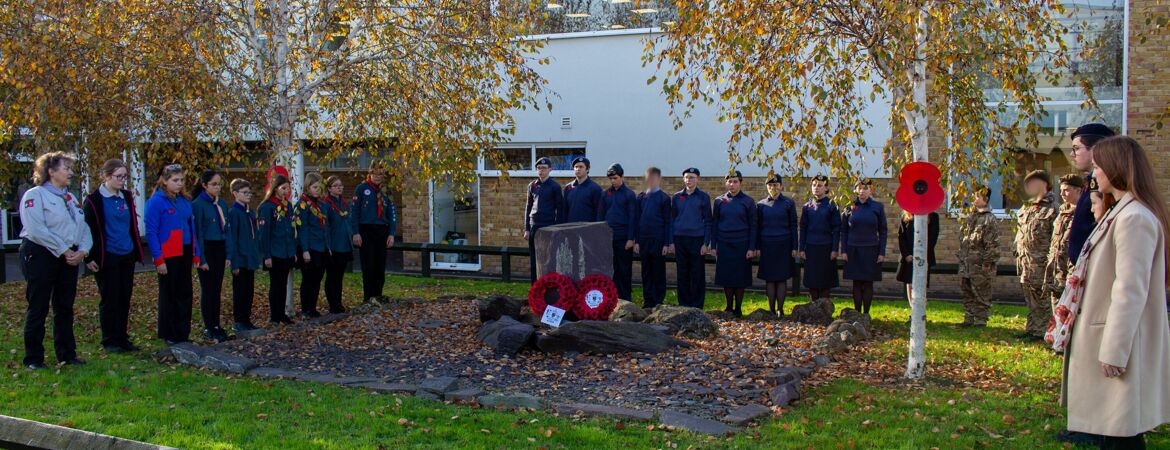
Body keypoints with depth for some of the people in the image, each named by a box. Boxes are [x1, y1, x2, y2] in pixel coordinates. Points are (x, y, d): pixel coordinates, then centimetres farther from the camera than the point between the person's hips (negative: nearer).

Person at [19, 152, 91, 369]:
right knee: (38, 309, -1)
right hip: (41, 256, -7)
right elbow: (37, 230, -18)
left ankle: (67, 354, 19)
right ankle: (33, 359, 7)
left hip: (69, 259, 7)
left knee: (65, 308, 11)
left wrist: (82, 250, -7)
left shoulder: (70, 198, 17)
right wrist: (64, 251, -17)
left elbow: (84, 228, 12)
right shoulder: (35, 195, -7)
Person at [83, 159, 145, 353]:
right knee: (110, 299, 0)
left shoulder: (127, 197, 11)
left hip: (127, 257, 6)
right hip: (107, 257, -6)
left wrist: (137, 252, 15)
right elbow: (89, 230, -7)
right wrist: (90, 258, -10)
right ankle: (109, 341, 9)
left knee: (125, 298, 9)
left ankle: (122, 338, 17)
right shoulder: (94, 199, -7)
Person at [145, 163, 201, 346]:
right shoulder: (156, 202, -10)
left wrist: (196, 253, 8)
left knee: (185, 294, 10)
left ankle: (183, 333, 19)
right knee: (169, 295, 3)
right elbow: (151, 232, -12)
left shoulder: (184, 201, 10)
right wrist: (158, 259, -16)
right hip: (168, 256, -6)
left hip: (184, 255, 6)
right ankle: (169, 335, 14)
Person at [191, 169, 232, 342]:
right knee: (207, 289, 0)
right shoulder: (198, 204, -9)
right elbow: (198, 232, -11)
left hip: (219, 249, 6)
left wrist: (228, 255, 8)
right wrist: (201, 258, -13)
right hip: (206, 249, -6)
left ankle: (216, 325, 18)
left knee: (217, 289, 10)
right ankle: (208, 328, 7)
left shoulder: (222, 203, 9)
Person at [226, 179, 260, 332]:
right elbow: (232, 239, -14)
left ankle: (246, 319, 20)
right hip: (240, 259, -7)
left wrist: (257, 256, 11)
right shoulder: (234, 213, -12)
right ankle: (237, 321, 10)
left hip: (250, 259, 7)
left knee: (249, 290, 12)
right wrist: (234, 262, -16)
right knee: (240, 291, 1)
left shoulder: (251, 212, 11)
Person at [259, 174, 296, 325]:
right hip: (274, 254, -6)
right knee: (275, 284, 2)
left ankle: (282, 314, 20)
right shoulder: (266, 207, -12)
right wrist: (266, 256, -16)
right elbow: (263, 233, -14)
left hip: (287, 253, 6)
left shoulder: (288, 205, 10)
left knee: (283, 284, 12)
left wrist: (294, 251, 12)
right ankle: (274, 316, 11)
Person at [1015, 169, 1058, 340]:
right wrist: (1019, 255, 17)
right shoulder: (1026, 208, 16)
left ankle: (1042, 331, 4)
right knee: (1030, 299, 14)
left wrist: (1050, 260, -19)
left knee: (1042, 298, -2)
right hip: (1026, 261, 8)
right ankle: (1031, 329, 21)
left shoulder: (1051, 208, -10)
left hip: (1041, 262, -8)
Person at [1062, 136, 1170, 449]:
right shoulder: (1122, 212, 13)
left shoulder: (1134, 218, -20)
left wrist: (1114, 351, -21)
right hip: (1111, 340, 10)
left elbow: (1130, 290, -23)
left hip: (1121, 341, -10)